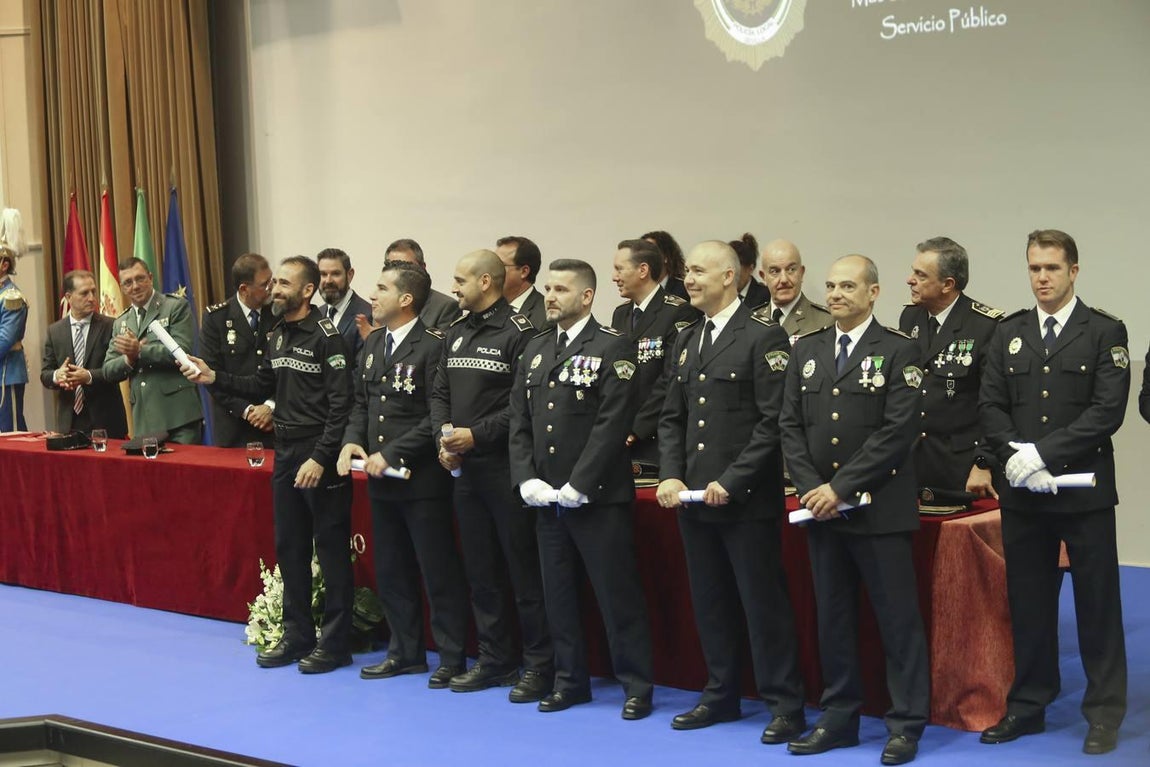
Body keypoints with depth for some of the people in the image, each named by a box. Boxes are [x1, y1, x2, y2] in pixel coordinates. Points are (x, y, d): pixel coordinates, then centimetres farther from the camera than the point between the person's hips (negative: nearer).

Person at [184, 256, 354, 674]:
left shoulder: (327, 335, -13)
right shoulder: (278, 335, 11)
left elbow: (341, 404, -17)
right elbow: (263, 384, 17)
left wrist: (321, 458, -21)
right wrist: (214, 378, 6)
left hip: (320, 455, -8)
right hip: (286, 452, 8)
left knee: (331, 548, -1)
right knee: (289, 547, 13)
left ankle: (334, 643, 6)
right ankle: (297, 635, 22)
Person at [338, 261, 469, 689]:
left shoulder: (432, 345, -13)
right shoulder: (372, 345, 11)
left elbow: (437, 416, -17)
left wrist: (392, 453, -18)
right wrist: (353, 440, -2)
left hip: (422, 477, -8)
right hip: (380, 478, 8)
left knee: (439, 571, 0)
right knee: (391, 570, 14)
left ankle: (451, 657, 9)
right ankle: (406, 651, 25)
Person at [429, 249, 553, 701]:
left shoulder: (518, 333, -11)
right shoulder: (456, 333, 14)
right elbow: (440, 393, 16)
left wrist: (476, 434, -16)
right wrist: (443, 437, -1)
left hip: (506, 467, -8)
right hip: (464, 469, 8)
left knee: (524, 571, -2)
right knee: (480, 571, 13)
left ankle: (539, 665, 5)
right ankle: (495, 660, 22)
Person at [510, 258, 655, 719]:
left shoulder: (612, 348, -7)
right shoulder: (536, 349, 14)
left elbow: (611, 423, -13)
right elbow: (519, 420, 12)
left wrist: (579, 484, -16)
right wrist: (526, 478, -1)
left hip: (599, 497, -6)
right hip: (546, 497, 6)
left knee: (618, 594, -1)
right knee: (558, 593, 11)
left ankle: (637, 685, 8)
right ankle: (570, 680, 22)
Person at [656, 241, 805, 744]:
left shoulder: (763, 338, -8)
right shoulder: (686, 342, 14)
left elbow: (773, 421, -13)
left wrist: (732, 481, -17)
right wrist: (670, 476, 0)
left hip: (747, 499, -7)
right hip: (694, 497, 7)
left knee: (764, 603, -2)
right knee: (710, 602, 13)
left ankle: (784, 706, 6)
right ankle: (721, 695, 24)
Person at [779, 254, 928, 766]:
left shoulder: (898, 352, -4)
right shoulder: (807, 350, 11)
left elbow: (898, 431, -12)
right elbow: (790, 425, 9)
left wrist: (841, 487, -14)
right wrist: (811, 487, -5)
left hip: (879, 509, -5)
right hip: (820, 507, 5)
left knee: (898, 618, -1)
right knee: (833, 617, 10)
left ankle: (907, 724, 7)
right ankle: (839, 718, 19)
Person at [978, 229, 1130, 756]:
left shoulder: (1105, 333, -2)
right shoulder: (1009, 334, 10)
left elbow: (1108, 410, -12)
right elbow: (990, 405, 5)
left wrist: (1043, 453, -17)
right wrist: (1015, 457, -12)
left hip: (1085, 492, -3)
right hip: (1022, 493, 4)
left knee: (1097, 604, 3)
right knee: (1028, 604, 9)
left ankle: (1104, 713, 12)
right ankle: (1028, 706, 19)